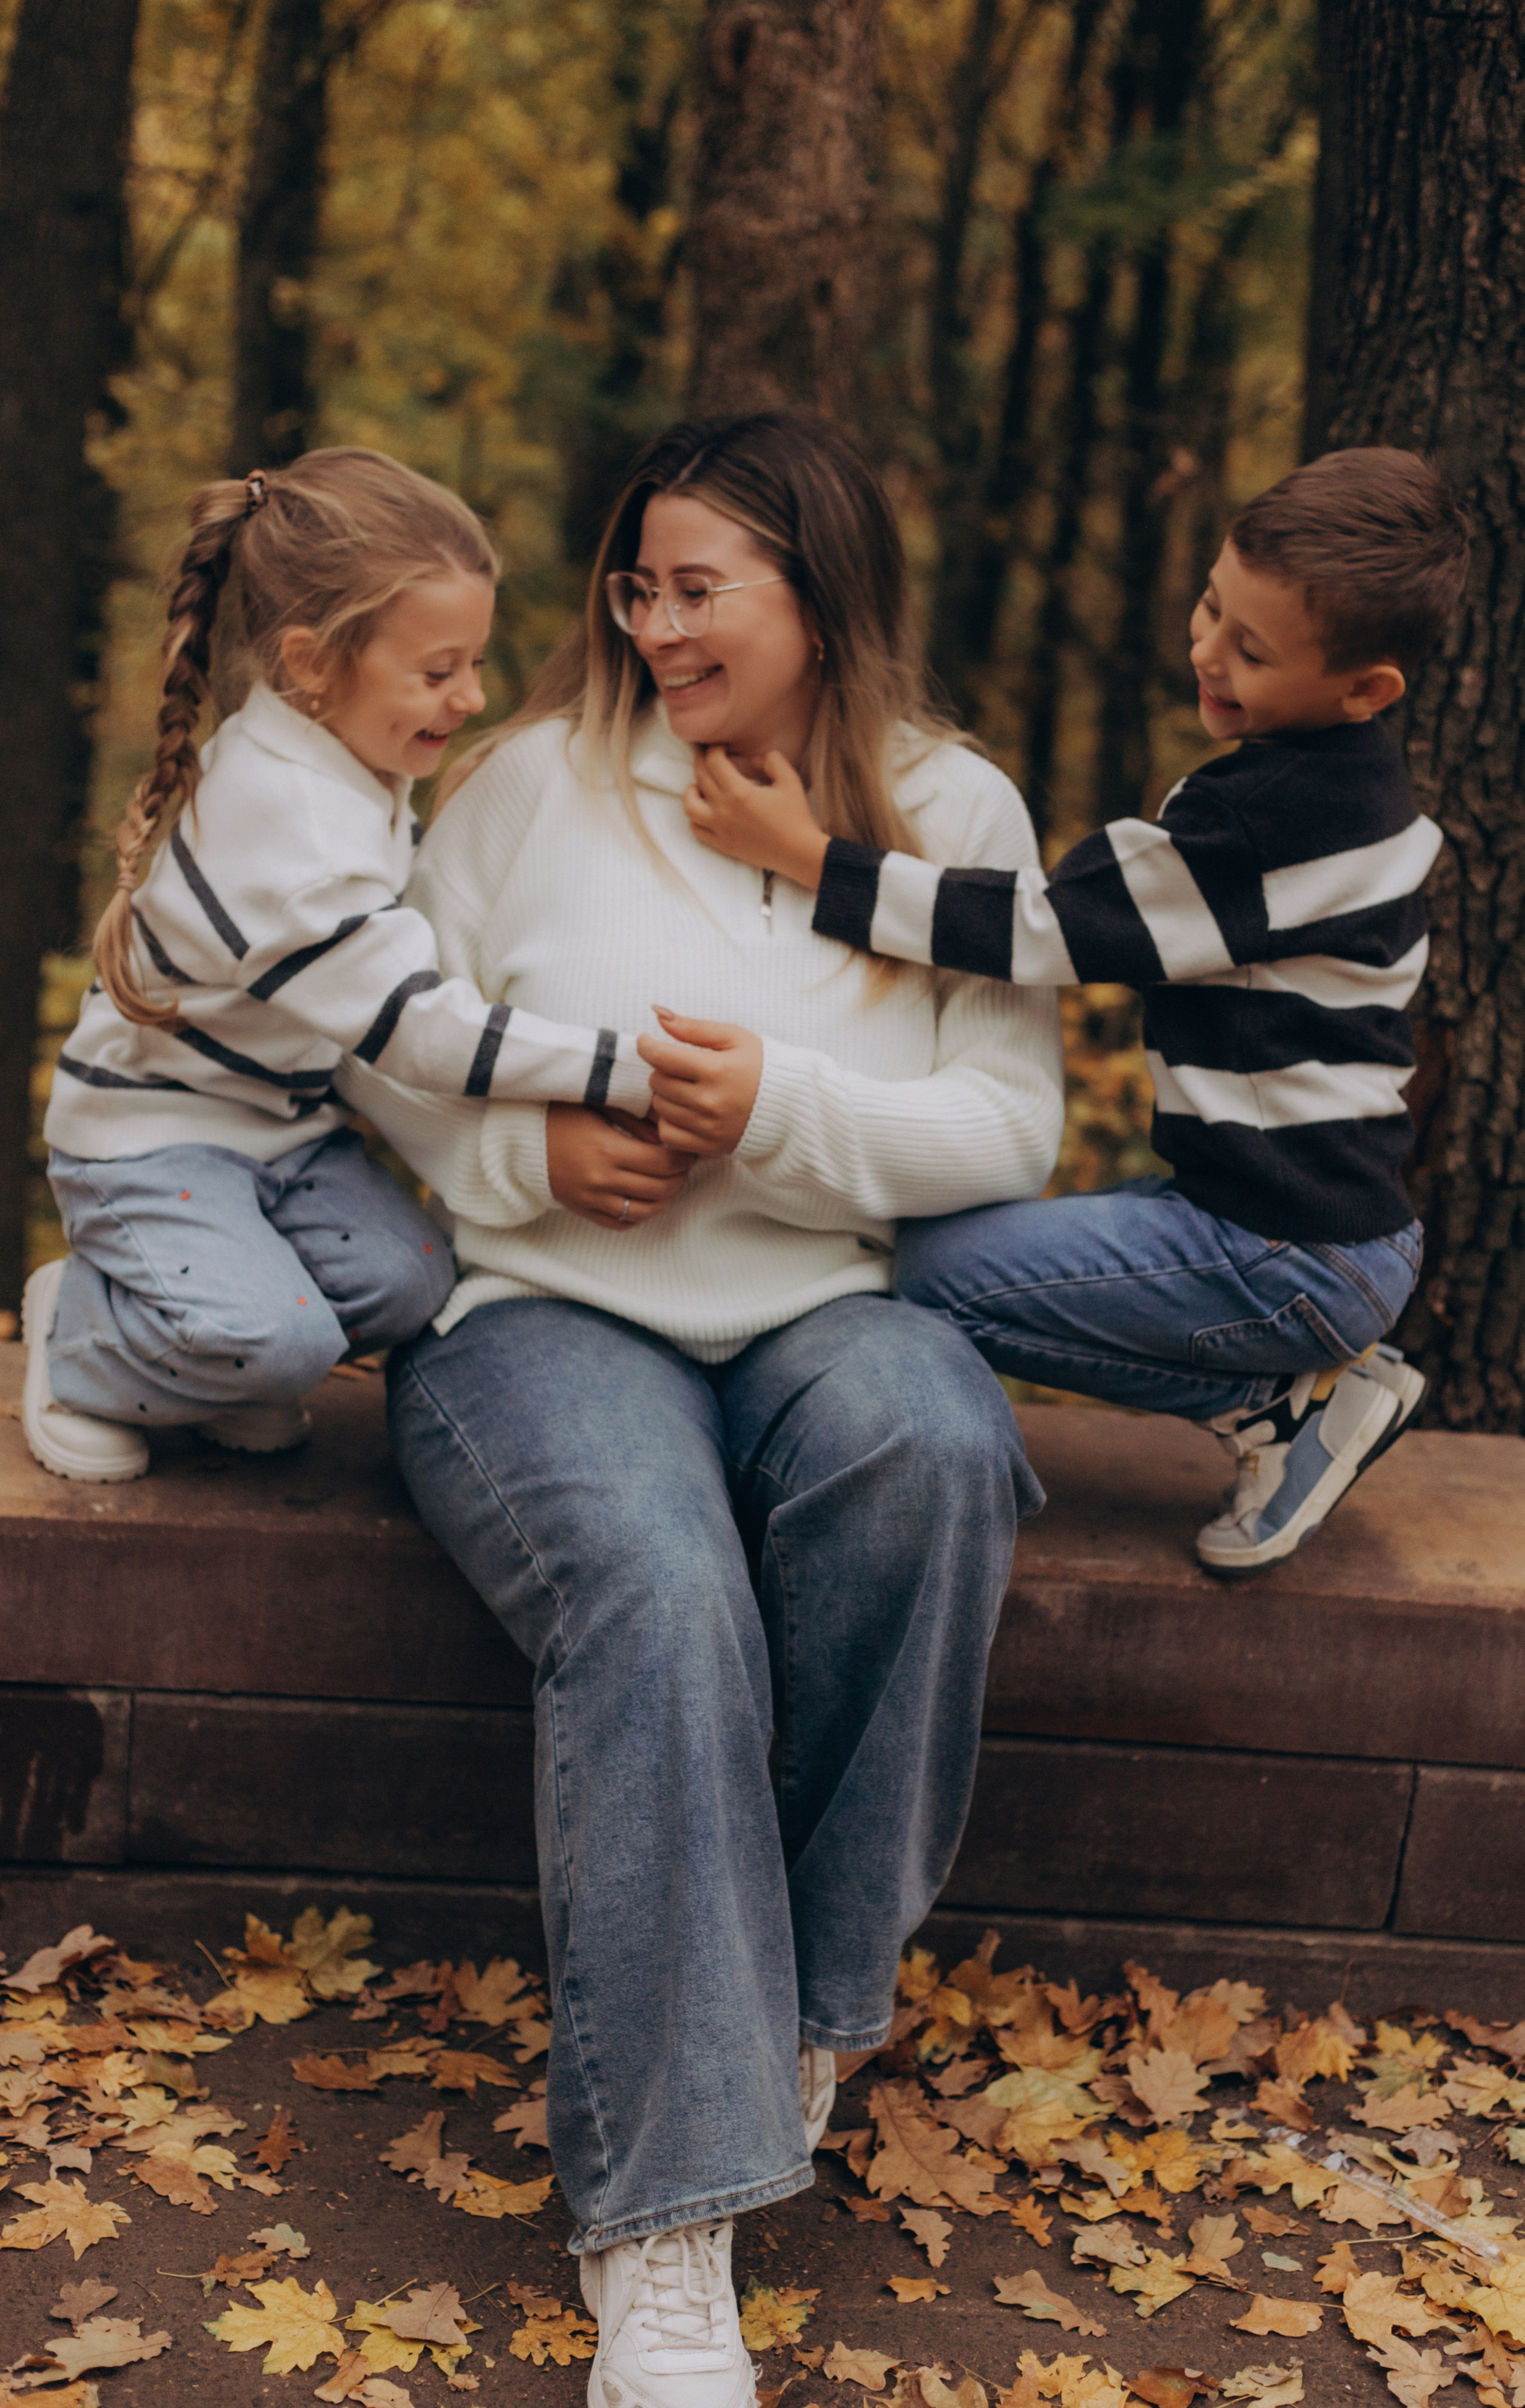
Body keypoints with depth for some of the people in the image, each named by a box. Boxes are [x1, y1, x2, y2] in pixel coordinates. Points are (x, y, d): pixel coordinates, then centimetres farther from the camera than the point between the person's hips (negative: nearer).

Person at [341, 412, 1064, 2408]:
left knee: (932, 1446, -36)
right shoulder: (543, 781, 7)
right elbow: (377, 1041, 9)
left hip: (829, 1315, 1)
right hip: (546, 1314, -1)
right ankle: (660, 2227, -30)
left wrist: (785, 1111, -14)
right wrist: (531, 1143, -10)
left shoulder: (953, 811, 8)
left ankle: (803, 1996, -15)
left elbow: (1011, 1127, 1)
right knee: (655, 1597, -34)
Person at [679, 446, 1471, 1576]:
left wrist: (809, 856, -17)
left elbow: (1047, 927, -19)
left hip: (1292, 1260, -10)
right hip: (1333, 1226, 10)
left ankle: (1278, 1399, -4)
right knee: (991, 1231, 18)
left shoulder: (1281, 815, -23)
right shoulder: (1346, 783, 8)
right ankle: (1296, 1383, 9)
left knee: (920, 1269, -12)